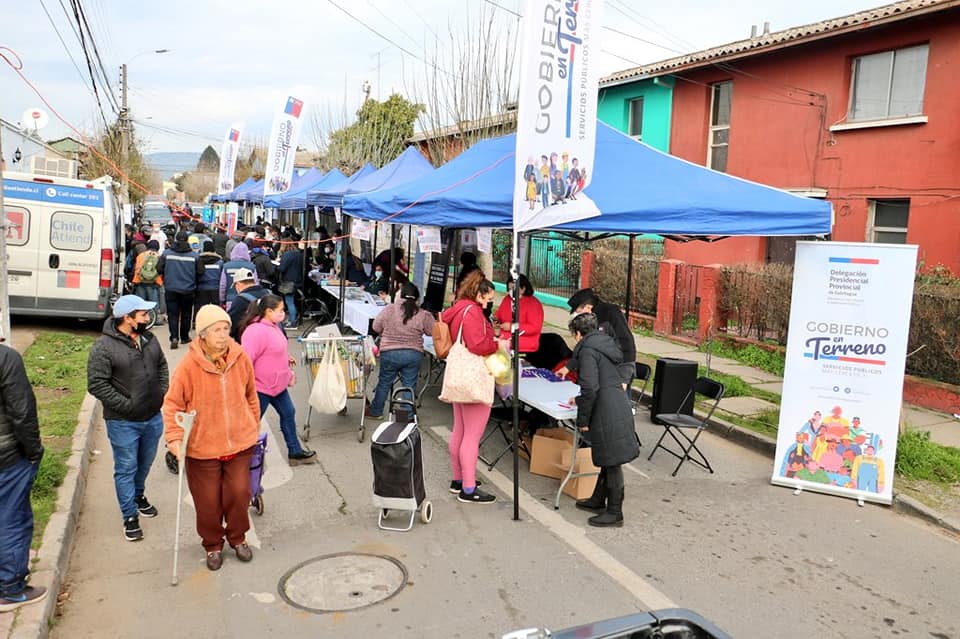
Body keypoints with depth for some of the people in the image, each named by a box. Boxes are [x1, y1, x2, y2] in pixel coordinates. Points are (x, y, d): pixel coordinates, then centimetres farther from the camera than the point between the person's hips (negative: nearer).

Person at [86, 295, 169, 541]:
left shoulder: (149, 339, 1)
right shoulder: (104, 347, -18)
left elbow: (162, 366, 15)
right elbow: (96, 384, -18)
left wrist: (163, 392, 2)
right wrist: (127, 405, -19)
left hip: (154, 417, 6)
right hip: (123, 422, -6)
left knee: (145, 463, 23)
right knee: (126, 469, 7)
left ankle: (138, 495, 49)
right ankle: (130, 516, 21)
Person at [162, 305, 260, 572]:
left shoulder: (240, 357, -6)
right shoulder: (189, 365, -16)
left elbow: (250, 395, 7)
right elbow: (172, 403, -10)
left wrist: (254, 425, 15)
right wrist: (174, 437, -19)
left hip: (240, 442, 2)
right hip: (202, 446, -2)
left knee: (239, 493, 7)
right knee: (208, 500, 10)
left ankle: (237, 537, 35)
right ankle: (213, 545, 35)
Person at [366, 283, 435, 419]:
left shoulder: (389, 309, -8)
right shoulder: (423, 315, -7)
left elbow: (376, 327, 2)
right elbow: (431, 331, 6)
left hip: (390, 353, 0)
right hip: (414, 355, 0)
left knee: (384, 382, 15)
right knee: (409, 385, 10)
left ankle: (376, 411, 27)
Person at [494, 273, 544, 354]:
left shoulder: (533, 304, -7)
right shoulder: (507, 299, 11)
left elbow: (535, 328, -14)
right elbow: (499, 316, 25)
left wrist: (512, 326, -17)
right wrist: (496, 320, 0)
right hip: (504, 341, 6)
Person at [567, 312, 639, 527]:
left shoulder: (588, 350, -11)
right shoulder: (607, 344, 17)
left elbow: (590, 388, -20)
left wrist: (582, 419, -10)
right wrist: (581, 400, 35)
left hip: (607, 413, -9)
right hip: (620, 407, 9)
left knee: (612, 462, 0)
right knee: (608, 460, 20)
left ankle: (615, 512, 10)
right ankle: (598, 500, 35)